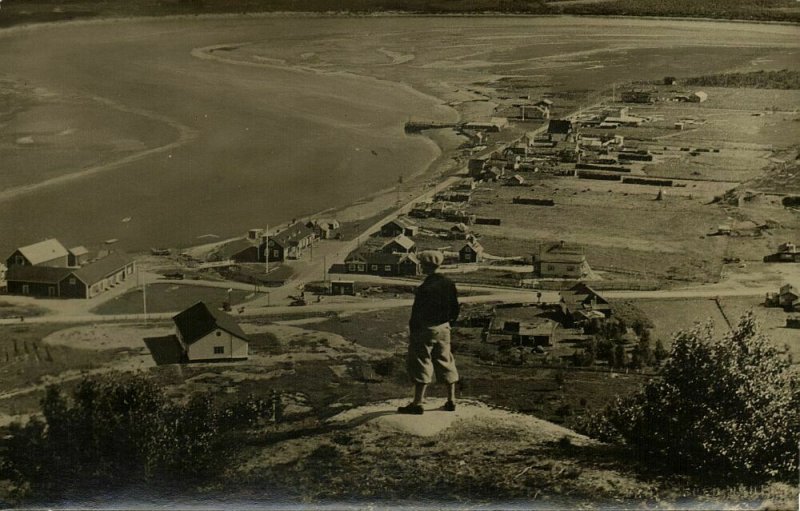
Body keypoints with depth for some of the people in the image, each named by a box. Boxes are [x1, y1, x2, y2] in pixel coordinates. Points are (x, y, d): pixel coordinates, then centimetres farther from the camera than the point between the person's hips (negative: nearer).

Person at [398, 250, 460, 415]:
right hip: (443, 329, 6)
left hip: (425, 330, -6)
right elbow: (455, 310, 7)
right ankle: (451, 401, 19)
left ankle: (417, 403, 4)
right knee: (445, 362, 14)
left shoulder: (424, 288, -20)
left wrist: (412, 332, -6)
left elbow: (417, 313, -16)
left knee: (421, 365, 1)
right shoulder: (448, 284, 0)